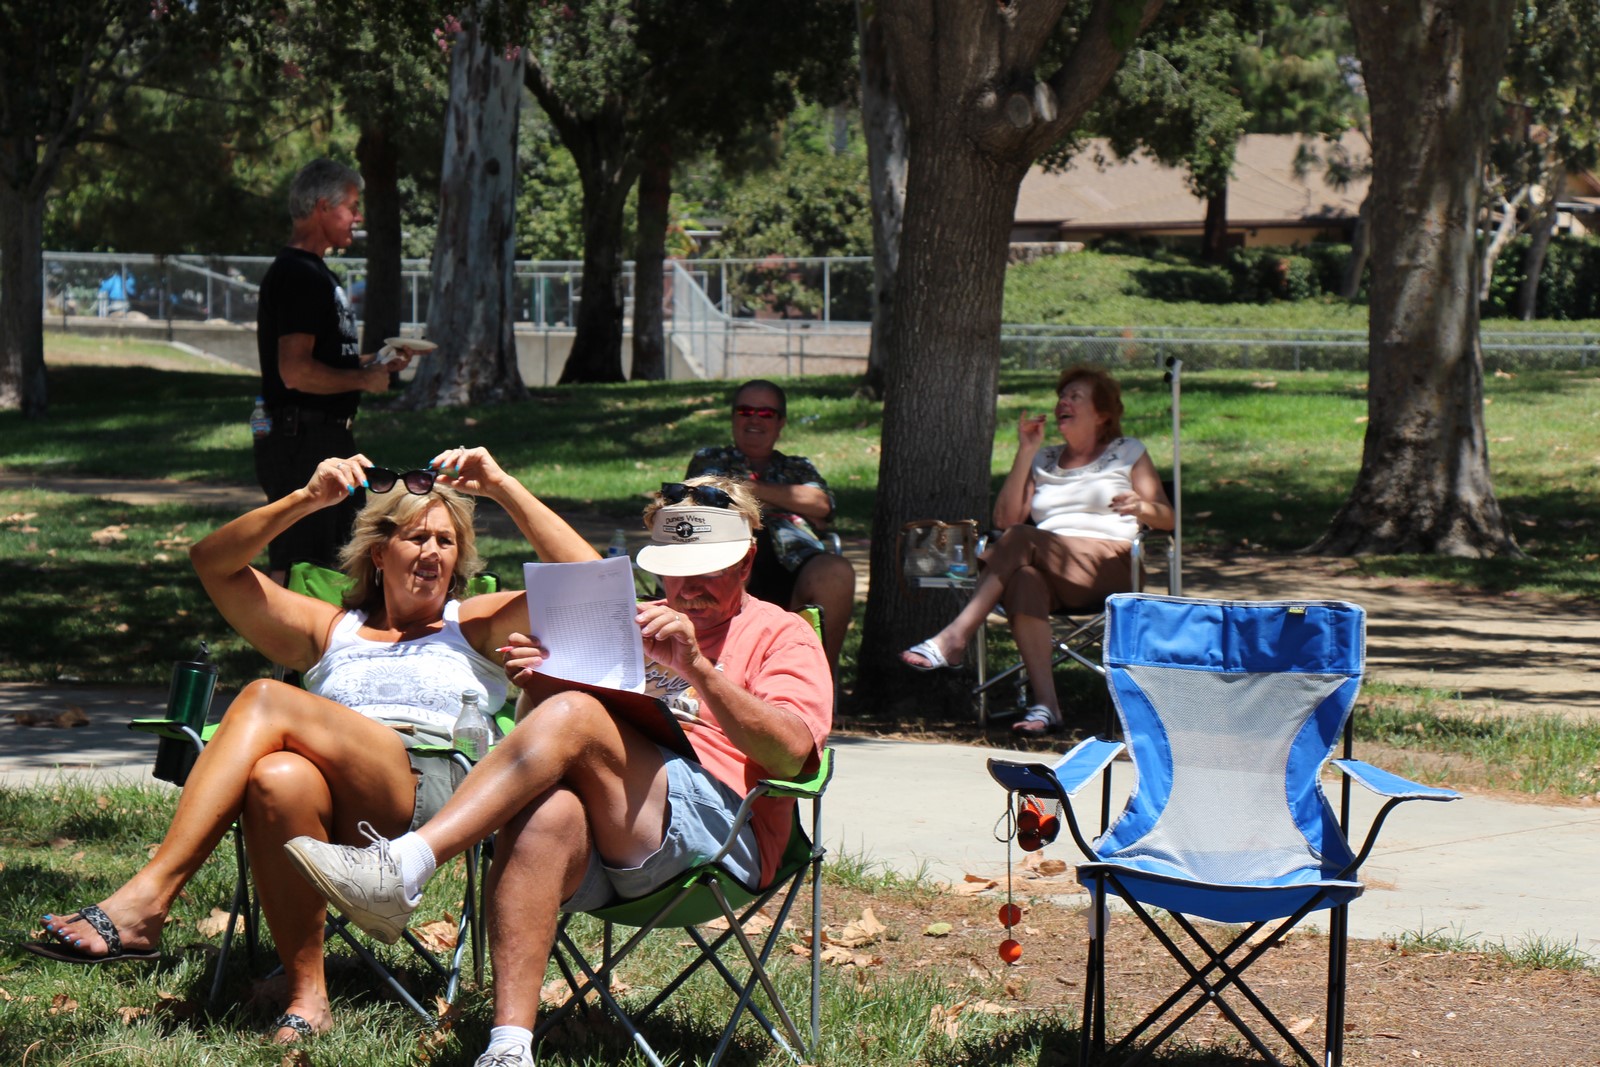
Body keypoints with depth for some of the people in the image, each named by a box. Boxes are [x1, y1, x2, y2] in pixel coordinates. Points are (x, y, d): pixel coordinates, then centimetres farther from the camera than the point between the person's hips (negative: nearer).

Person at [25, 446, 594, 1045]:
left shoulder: (475, 626, 27)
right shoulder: (330, 630, 33)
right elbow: (213, 561, 24)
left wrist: (501, 487, 9)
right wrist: (308, 499, 13)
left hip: (437, 799, -3)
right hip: (341, 820, 3)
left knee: (266, 700, -25)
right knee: (277, 777, -37)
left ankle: (143, 903, -35)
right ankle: (306, 996, -32)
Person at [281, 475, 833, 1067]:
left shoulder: (781, 636, 16)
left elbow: (791, 754, -5)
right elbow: (537, 745, 24)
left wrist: (696, 668, -16)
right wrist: (536, 687, 1)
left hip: (717, 837, -4)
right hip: (601, 857, 4)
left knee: (573, 716, -28)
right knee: (546, 809, -35)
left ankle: (400, 870, -40)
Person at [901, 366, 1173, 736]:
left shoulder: (1128, 453, 18)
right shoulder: (1044, 461, 26)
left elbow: (1166, 519, 10)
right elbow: (1005, 518, 12)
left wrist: (1142, 507, -13)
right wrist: (1025, 452, 8)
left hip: (1109, 565, -3)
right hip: (1051, 568, 3)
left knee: (1020, 540, -30)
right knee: (1024, 579, -37)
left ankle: (953, 638, -37)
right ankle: (1045, 703, -44)